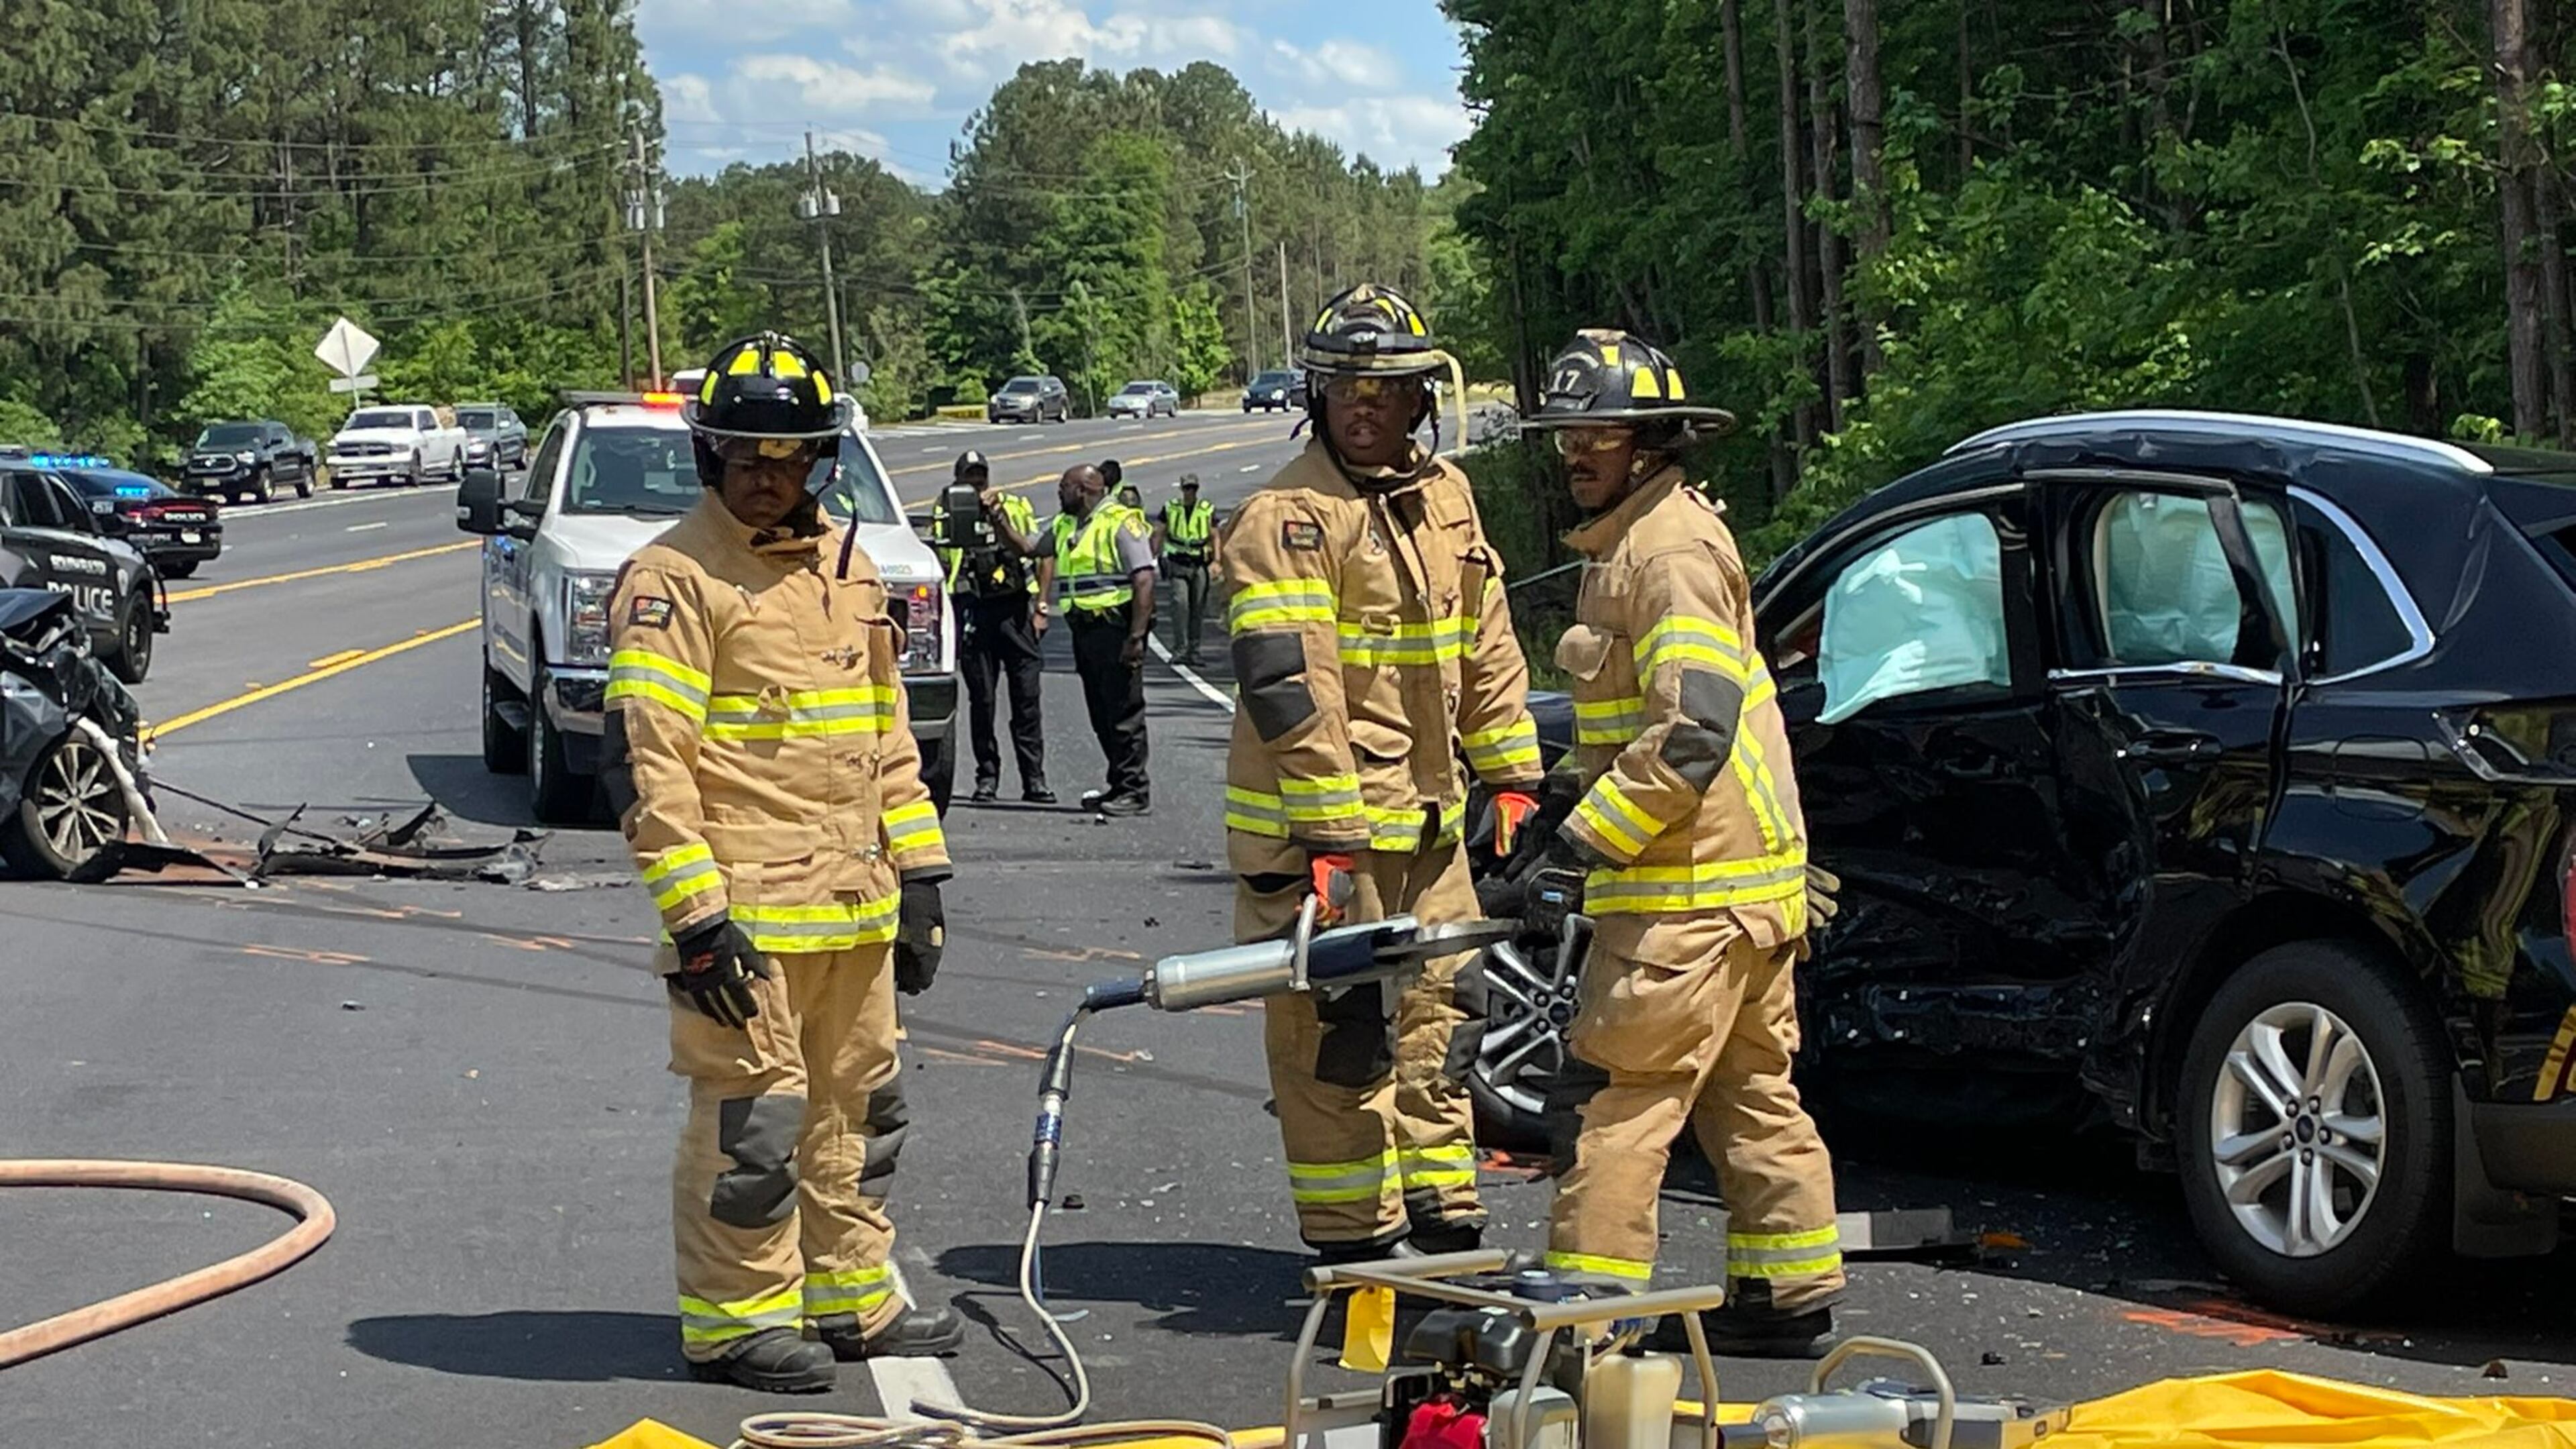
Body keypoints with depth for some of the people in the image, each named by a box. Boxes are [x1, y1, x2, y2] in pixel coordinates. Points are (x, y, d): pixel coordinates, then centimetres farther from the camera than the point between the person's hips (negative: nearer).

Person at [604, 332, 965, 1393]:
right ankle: (734, 1319, 7)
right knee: (751, 1119, -4)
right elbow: (643, 758, -15)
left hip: (855, 909, 8)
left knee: (854, 1109, 15)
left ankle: (852, 1300, 27)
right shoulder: (674, 579, -9)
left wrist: (918, 874, 16)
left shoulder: (849, 570, 14)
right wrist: (696, 912, -19)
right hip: (745, 913, -8)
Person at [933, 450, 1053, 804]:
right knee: (981, 698, 1)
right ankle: (987, 777, 8)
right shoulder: (945, 513, 10)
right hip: (973, 611, 0)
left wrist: (998, 518, -13)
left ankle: (1034, 778, 1)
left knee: (1027, 696, -2)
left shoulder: (1015, 507, 12)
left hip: (1013, 606, 0)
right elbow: (936, 560, 2)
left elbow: (1029, 549, -5)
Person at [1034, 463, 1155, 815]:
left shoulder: (1121, 522, -9)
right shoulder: (1063, 527, 19)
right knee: (1101, 715, 11)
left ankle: (1135, 792, -5)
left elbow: (1144, 580, -16)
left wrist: (1136, 637, -21)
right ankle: (1120, 786, 18)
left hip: (1116, 629, -9)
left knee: (1124, 712, -7)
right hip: (1084, 628, 9)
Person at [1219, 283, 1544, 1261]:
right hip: (1313, 825, -7)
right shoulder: (1286, 517, -12)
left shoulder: (1445, 497, 13)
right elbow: (1286, 683, -19)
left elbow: (1487, 649, 20)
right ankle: (1351, 1245, 5)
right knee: (1338, 1038, -3)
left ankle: (1443, 1222, 23)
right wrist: (1329, 831, -23)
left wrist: (1511, 775, 15)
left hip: (1426, 819, 8)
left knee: (1438, 1018, 13)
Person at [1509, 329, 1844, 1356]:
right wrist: (1567, 805, 16)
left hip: (1694, 887, -11)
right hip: (1740, 877, 11)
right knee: (1749, 1094, 14)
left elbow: (1693, 733, -25)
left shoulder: (1673, 550, -15)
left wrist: (1586, 843, -21)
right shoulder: (1631, 544, 18)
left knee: (1623, 1088, -8)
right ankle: (1790, 1295, 21)